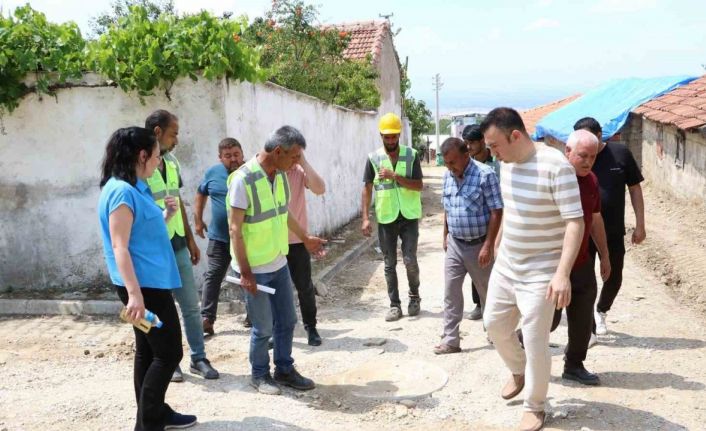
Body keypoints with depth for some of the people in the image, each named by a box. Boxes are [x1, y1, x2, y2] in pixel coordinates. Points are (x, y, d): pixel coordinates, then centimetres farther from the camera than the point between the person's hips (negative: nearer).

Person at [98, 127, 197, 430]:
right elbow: (119, 246, -24)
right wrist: (134, 293, -30)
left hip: (150, 282, 10)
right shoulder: (122, 191, -18)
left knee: (149, 351, 17)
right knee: (169, 352, -3)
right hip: (144, 285, -10)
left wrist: (164, 216, 12)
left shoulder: (133, 188, 13)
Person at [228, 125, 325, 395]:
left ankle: (284, 369, 32)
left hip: (279, 263, 7)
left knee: (287, 321, 15)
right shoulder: (243, 179, -21)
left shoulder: (280, 175, 1)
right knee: (263, 327, 6)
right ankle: (260, 375, 26)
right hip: (256, 268, -7)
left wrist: (304, 237, 26)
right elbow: (235, 229, -19)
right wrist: (245, 272, -19)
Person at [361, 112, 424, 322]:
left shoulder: (411, 155, -4)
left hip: (409, 217, -1)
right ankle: (394, 304, 17)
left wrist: (394, 176, -21)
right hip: (386, 218, 1)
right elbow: (367, 189, 0)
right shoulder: (373, 158, -1)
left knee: (410, 260, -1)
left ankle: (414, 297, 24)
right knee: (390, 264, 6)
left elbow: (418, 186, -9)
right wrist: (365, 218, -6)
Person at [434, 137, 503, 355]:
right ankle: (451, 340, 13)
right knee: (450, 292, 5)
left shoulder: (485, 174, -17)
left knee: (487, 292, 12)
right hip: (454, 244, 5)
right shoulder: (447, 175, 3)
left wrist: (488, 246, -19)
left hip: (478, 245, -5)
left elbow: (496, 212, -17)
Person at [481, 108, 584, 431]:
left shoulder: (556, 166, -23)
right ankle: (519, 372, 45)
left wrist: (562, 273, -32)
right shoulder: (506, 164, 1)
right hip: (505, 265, 8)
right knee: (494, 324, 18)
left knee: (535, 342, 0)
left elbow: (575, 222, -24)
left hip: (540, 273, -7)